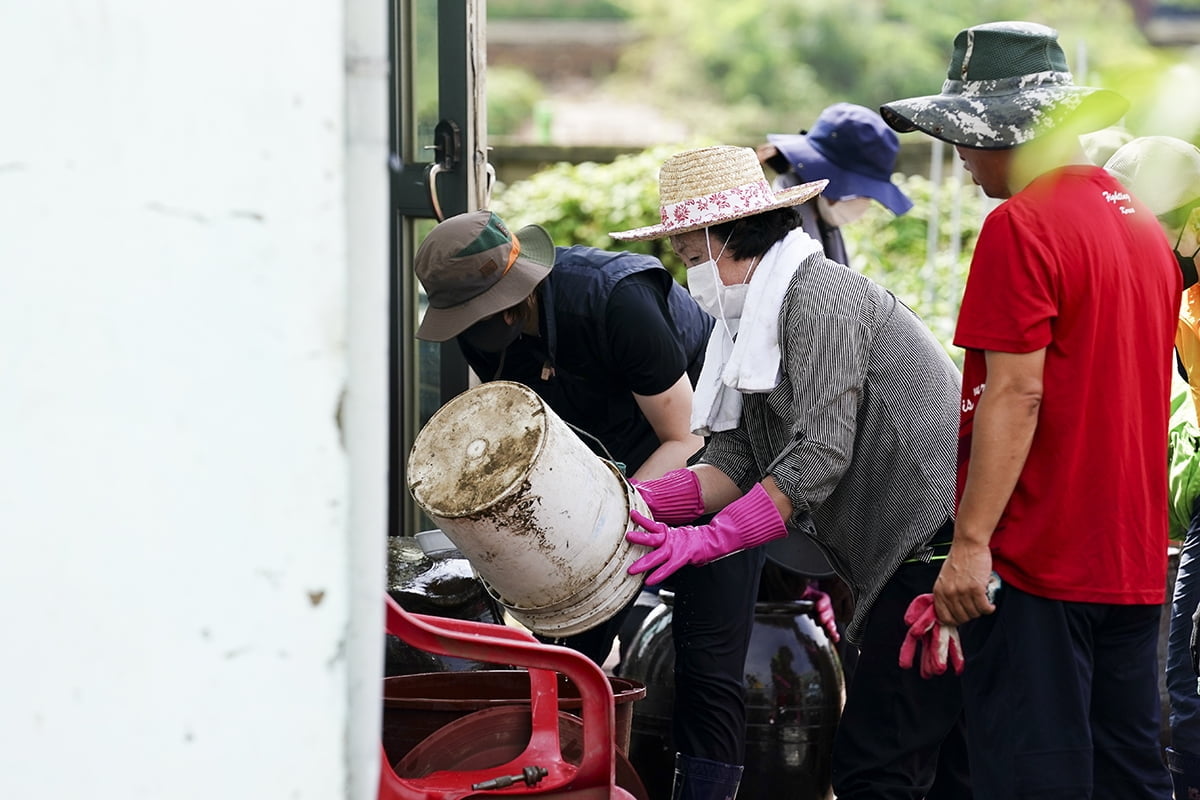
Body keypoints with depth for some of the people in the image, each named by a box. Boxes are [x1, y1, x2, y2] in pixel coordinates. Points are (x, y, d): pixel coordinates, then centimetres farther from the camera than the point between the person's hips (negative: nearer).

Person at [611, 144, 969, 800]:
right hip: (906, 560, 11)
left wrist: (706, 540, -19)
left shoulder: (822, 300, -12)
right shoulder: (756, 322, 20)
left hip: (941, 542, -11)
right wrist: (638, 500, -3)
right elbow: (736, 461, 12)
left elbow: (819, 454, -20)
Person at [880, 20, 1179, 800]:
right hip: (1135, 561, 8)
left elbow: (1016, 393, -18)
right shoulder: (1142, 222, 13)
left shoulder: (1023, 224, -13)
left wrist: (971, 541, -18)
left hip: (1037, 560, -8)